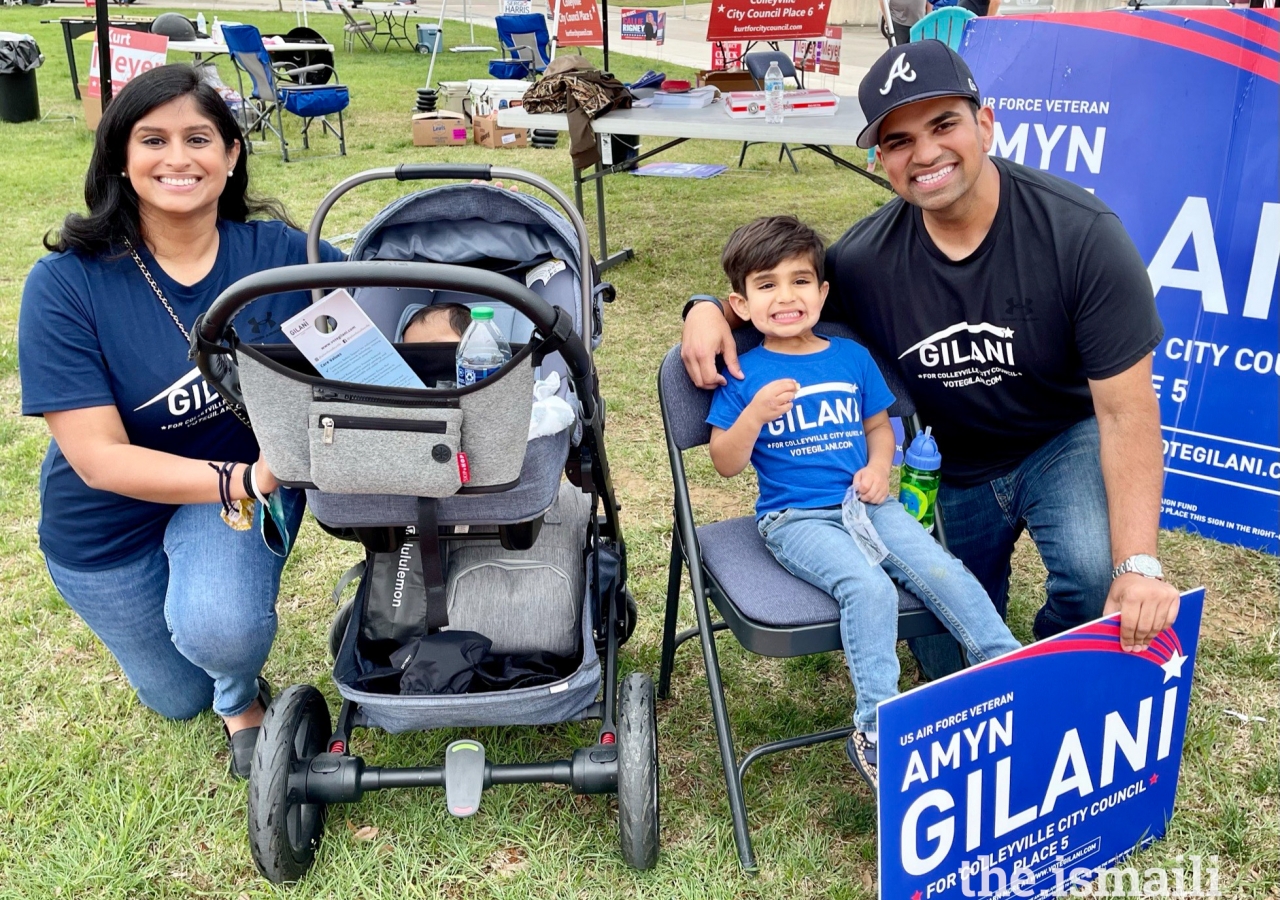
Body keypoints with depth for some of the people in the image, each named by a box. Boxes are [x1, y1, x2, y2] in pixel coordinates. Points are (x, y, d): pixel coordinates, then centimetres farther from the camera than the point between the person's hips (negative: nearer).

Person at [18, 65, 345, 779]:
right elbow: (98, 457, -24)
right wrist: (243, 482, -38)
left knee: (221, 632, -34)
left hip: (246, 480, 0)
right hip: (111, 527, 1)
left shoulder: (278, 252, -16)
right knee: (179, 699, 21)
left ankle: (240, 695, 5)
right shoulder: (65, 285, -22)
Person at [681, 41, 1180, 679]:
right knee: (946, 666, 10)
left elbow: (1125, 411, -23)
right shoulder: (864, 259, -16)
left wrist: (1137, 565, -31)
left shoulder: (1080, 233, -24)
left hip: (1067, 439, -3)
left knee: (1096, 570, -34)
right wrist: (711, 308, -19)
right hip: (951, 469, 3)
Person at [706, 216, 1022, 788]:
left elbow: (879, 425, 21)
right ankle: (875, 730, -21)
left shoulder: (851, 357, 10)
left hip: (865, 504, 4)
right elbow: (726, 464, -2)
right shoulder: (744, 374, 0)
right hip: (793, 518, -4)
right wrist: (754, 413, -19)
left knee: (946, 574, -16)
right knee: (869, 588, -29)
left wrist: (879, 467, -1)